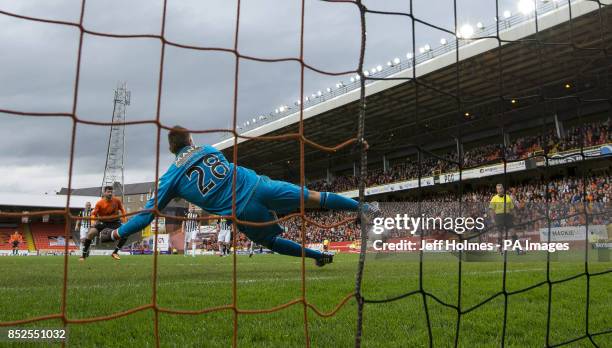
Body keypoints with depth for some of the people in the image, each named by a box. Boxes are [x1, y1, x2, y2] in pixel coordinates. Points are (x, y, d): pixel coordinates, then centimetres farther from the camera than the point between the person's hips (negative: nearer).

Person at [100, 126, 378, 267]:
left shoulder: (170, 178, 7)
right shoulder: (208, 149, 13)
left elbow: (148, 214, 8)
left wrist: (115, 233, 19)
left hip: (243, 214, -1)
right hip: (257, 186, 1)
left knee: (271, 241, 25)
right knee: (311, 197, 9)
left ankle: (319, 256, 25)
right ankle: (363, 208, 15)